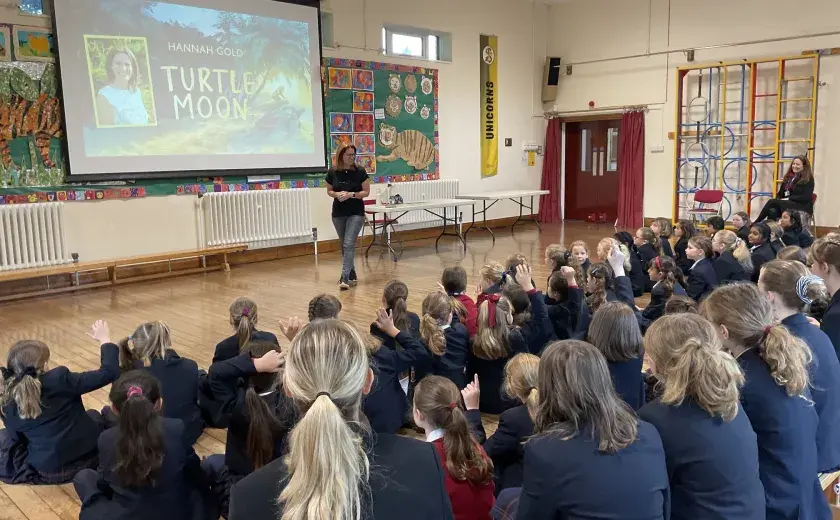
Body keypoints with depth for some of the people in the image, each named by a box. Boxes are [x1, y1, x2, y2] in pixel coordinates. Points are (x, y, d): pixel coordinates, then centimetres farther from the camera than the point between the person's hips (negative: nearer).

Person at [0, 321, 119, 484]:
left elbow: (17, 436, 2)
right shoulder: (59, 379, -20)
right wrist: (105, 340, -5)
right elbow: (109, 372, -18)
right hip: (87, 457, -1)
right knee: (93, 415, 31)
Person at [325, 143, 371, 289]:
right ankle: (352, 275, 27)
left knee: (349, 244, -13)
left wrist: (351, 194, -20)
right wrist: (337, 194, -13)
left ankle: (344, 278, -16)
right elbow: (329, 191, 9)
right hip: (338, 213, 3)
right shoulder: (332, 172, -3)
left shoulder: (360, 171, -9)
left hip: (356, 213, -3)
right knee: (344, 245, 12)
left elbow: (366, 192, -4)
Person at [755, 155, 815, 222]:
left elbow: (806, 197, -10)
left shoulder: (808, 180, 0)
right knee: (773, 211, -31)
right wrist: (778, 200, -4)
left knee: (772, 202, -26)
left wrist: (788, 199, -17)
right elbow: (780, 193, 19)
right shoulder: (788, 177, 19)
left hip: (802, 208, -5)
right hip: (787, 205, 5)